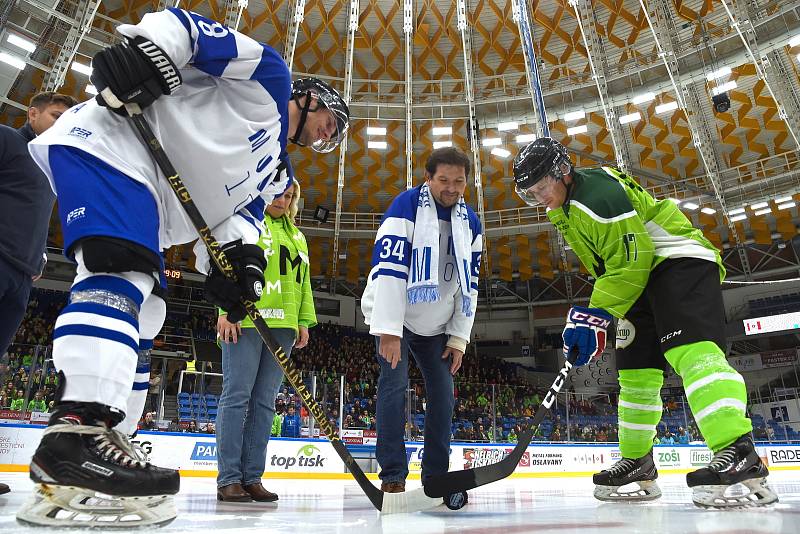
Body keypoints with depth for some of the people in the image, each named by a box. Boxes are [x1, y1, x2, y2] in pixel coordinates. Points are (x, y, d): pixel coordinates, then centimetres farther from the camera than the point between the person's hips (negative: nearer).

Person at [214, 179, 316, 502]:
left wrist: (304, 321, 13)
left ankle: (252, 477, 11)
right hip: (245, 319, -5)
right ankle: (229, 479, 3)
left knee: (265, 401, 5)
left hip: (282, 325, 6)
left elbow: (303, 282, 22)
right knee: (237, 396, -5)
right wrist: (226, 309, -14)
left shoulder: (297, 236, 25)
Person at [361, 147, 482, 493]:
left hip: (436, 326, 6)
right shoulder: (406, 206, -16)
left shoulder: (471, 222, 2)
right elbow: (388, 269, -24)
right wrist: (389, 331, -28)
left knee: (443, 393, 4)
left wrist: (459, 337, 1)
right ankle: (393, 475, -3)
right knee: (395, 383, -15)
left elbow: (469, 285, 5)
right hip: (392, 316, -5)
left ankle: (436, 475, 17)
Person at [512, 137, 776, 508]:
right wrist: (588, 316, 13)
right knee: (635, 373, 7)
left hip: (680, 262, -9)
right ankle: (638, 464, 16)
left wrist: (596, 315, -23)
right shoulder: (565, 208, 11)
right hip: (644, 277, 10)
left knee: (690, 349, -29)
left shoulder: (598, 191, -21)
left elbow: (631, 259, -24)